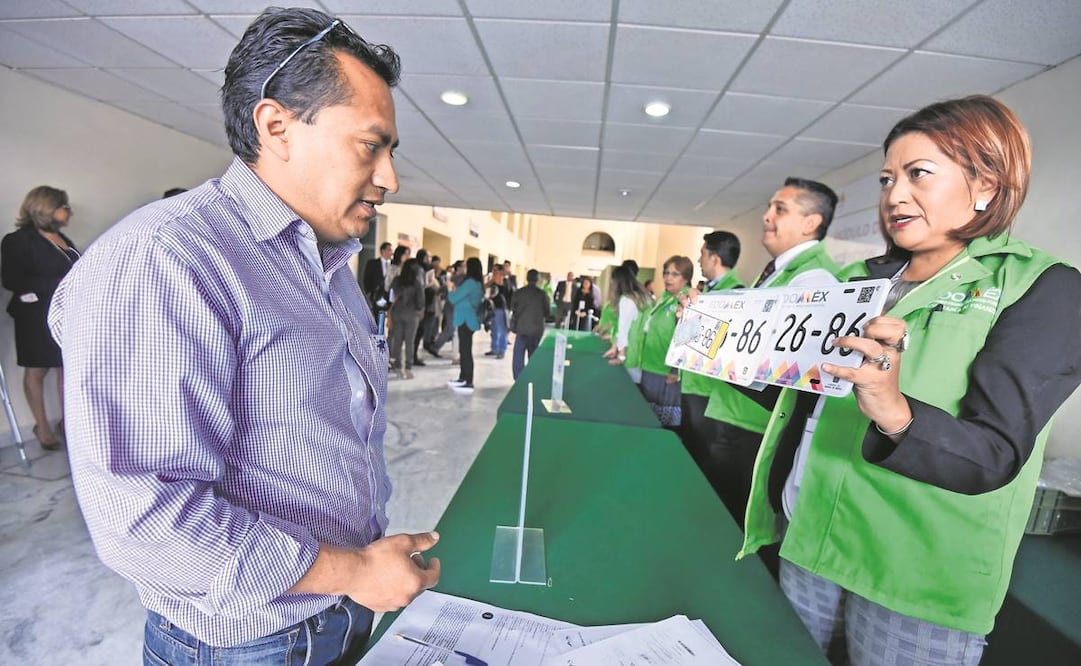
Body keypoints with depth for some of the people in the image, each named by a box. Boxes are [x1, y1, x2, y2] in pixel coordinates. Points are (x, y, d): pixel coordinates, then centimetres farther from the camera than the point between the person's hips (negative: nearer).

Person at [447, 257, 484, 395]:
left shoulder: (470, 282, -16)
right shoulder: (478, 284, 13)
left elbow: (453, 299, -13)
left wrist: (450, 289, 6)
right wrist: (456, 290, 15)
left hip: (465, 320, -10)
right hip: (469, 320, 10)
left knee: (466, 351, -8)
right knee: (464, 350, 15)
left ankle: (468, 384, -7)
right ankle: (463, 379, 24)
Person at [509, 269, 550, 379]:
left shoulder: (518, 293, -5)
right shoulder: (542, 294, -5)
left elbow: (512, 309, 5)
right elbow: (546, 312, 3)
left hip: (522, 328, -1)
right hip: (537, 329, 1)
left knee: (518, 356, 7)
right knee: (534, 357, 11)